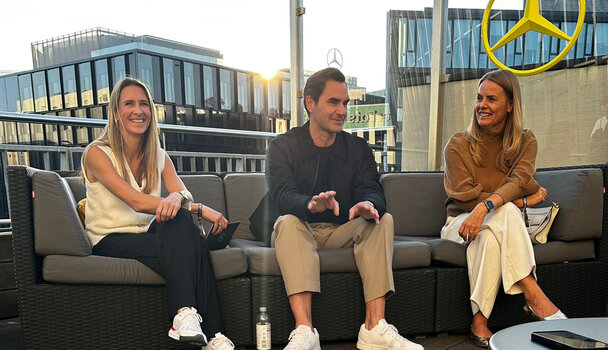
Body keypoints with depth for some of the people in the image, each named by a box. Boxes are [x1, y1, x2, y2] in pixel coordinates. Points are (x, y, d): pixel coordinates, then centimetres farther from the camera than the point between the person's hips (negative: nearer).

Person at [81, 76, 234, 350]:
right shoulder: (97, 153, -7)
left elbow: (183, 193, -9)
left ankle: (185, 315, -31)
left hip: (148, 235, 5)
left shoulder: (159, 157, 10)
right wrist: (201, 209, -29)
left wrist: (176, 198, -36)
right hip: (110, 241, -4)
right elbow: (136, 201, -22)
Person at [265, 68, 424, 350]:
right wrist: (311, 204, -44)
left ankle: (374, 327, -30)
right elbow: (282, 194, -20)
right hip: (302, 230, -2)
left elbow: (372, 190, -8)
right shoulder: (282, 147, -3)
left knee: (383, 219, -22)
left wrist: (369, 204, -35)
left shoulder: (358, 148, 7)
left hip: (344, 231, 3)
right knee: (287, 222, -33)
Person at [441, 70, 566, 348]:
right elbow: (467, 196, -12)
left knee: (489, 234, -36)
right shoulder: (458, 145, -4)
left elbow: (517, 182, -17)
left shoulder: (525, 141, 4)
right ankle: (533, 294, -35)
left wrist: (486, 206, -37)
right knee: (505, 211, -34)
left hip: (501, 225, 2)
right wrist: (522, 201, -15)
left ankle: (480, 320, -32)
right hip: (461, 222, -1)